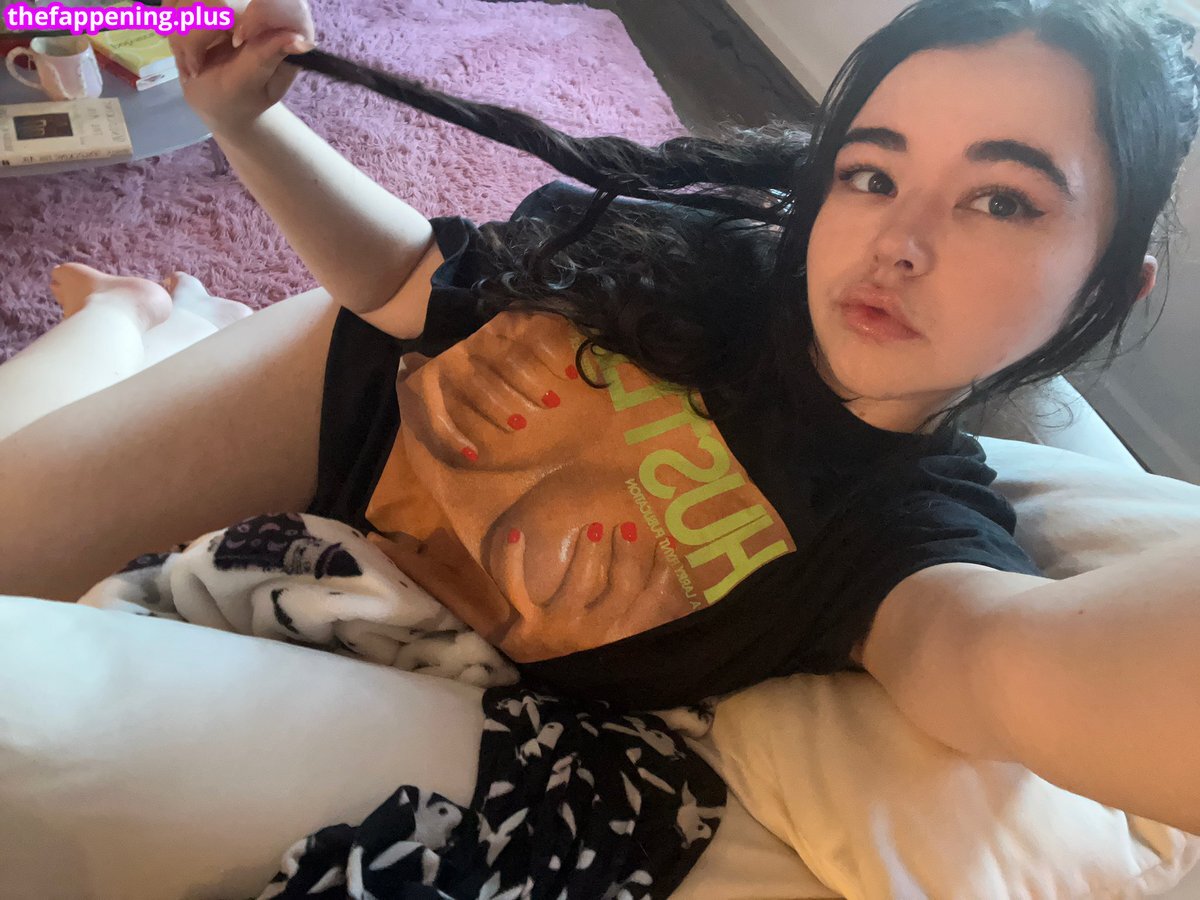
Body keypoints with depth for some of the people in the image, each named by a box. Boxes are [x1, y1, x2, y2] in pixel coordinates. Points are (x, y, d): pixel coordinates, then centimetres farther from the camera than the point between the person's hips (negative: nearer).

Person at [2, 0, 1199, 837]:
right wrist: (245, 119, -15)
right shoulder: (717, 240, -17)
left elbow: (1021, 657, -54)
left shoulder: (913, 530, -27)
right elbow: (413, 279, -3)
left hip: (425, 648, -1)